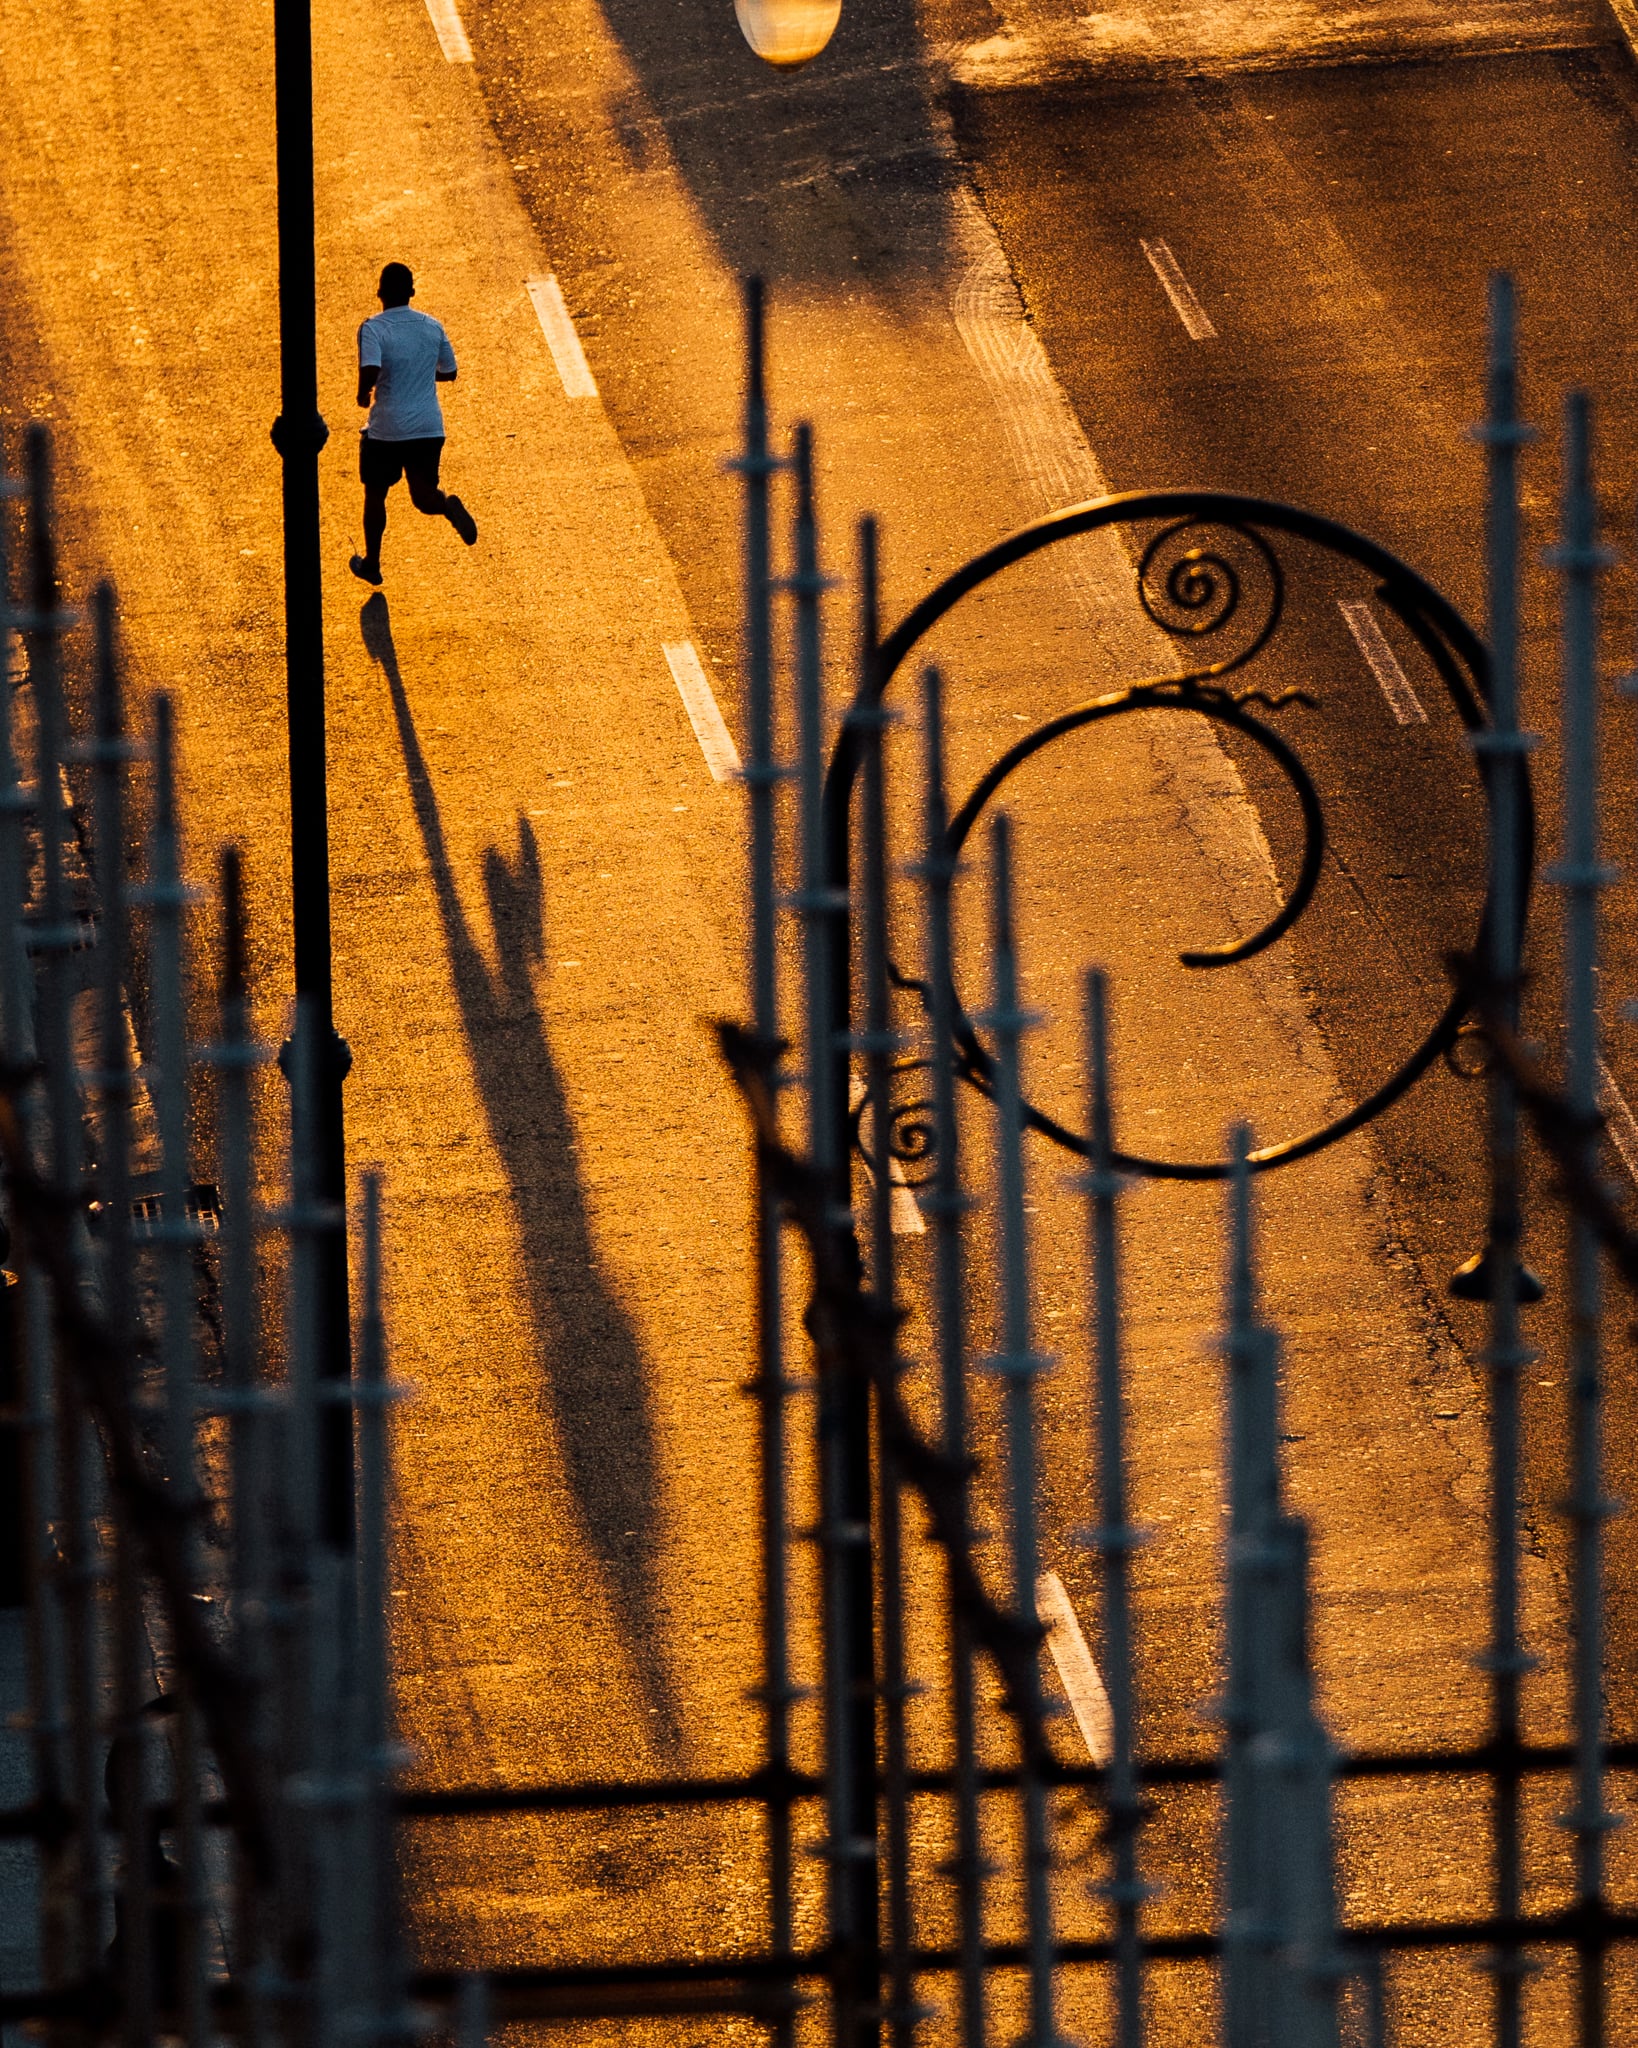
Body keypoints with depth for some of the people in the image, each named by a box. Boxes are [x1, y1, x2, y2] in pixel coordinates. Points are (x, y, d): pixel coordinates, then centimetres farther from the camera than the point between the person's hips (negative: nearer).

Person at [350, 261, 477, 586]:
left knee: (375, 495, 18)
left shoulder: (373, 329, -13)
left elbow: (370, 372, -28)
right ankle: (449, 506, -22)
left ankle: (372, 563, 28)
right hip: (429, 428, 3)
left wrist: (363, 393, -7)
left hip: (386, 430, -3)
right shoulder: (432, 327, 2)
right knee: (423, 496, 13)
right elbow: (449, 373, 14)